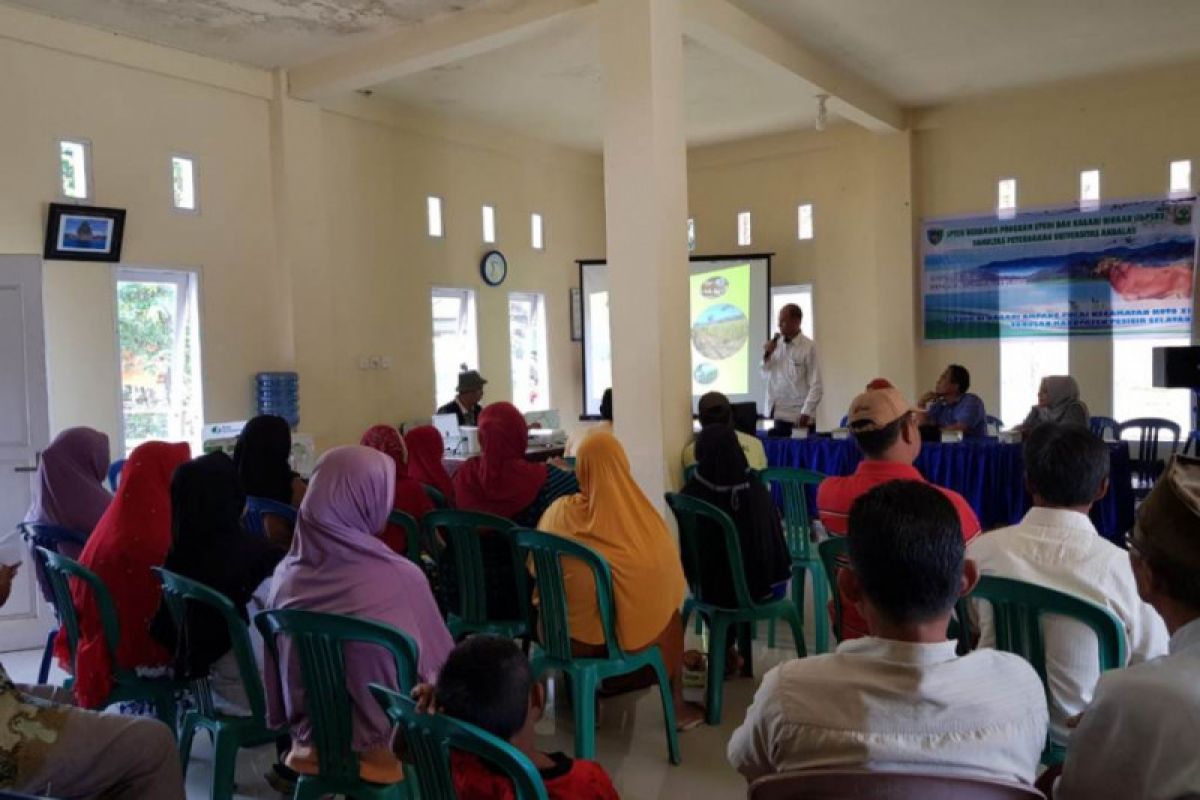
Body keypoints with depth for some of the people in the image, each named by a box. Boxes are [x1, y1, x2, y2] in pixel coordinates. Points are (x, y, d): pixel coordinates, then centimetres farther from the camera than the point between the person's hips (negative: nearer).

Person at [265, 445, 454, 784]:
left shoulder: (287, 573, -11)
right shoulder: (400, 578, -25)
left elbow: (278, 672, 3)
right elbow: (436, 667, -10)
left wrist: (299, 727, 18)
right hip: (379, 750, -5)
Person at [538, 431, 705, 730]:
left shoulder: (560, 511, -10)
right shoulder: (640, 514, -17)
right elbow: (669, 575, -8)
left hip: (564, 632, 2)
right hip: (625, 633, -2)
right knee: (670, 613, 27)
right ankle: (677, 706, 35)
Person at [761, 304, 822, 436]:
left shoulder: (808, 347, -7)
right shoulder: (776, 343, 6)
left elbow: (816, 385, -8)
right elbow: (765, 375, 14)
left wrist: (806, 414, -14)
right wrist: (767, 355, -3)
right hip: (777, 414, 4)